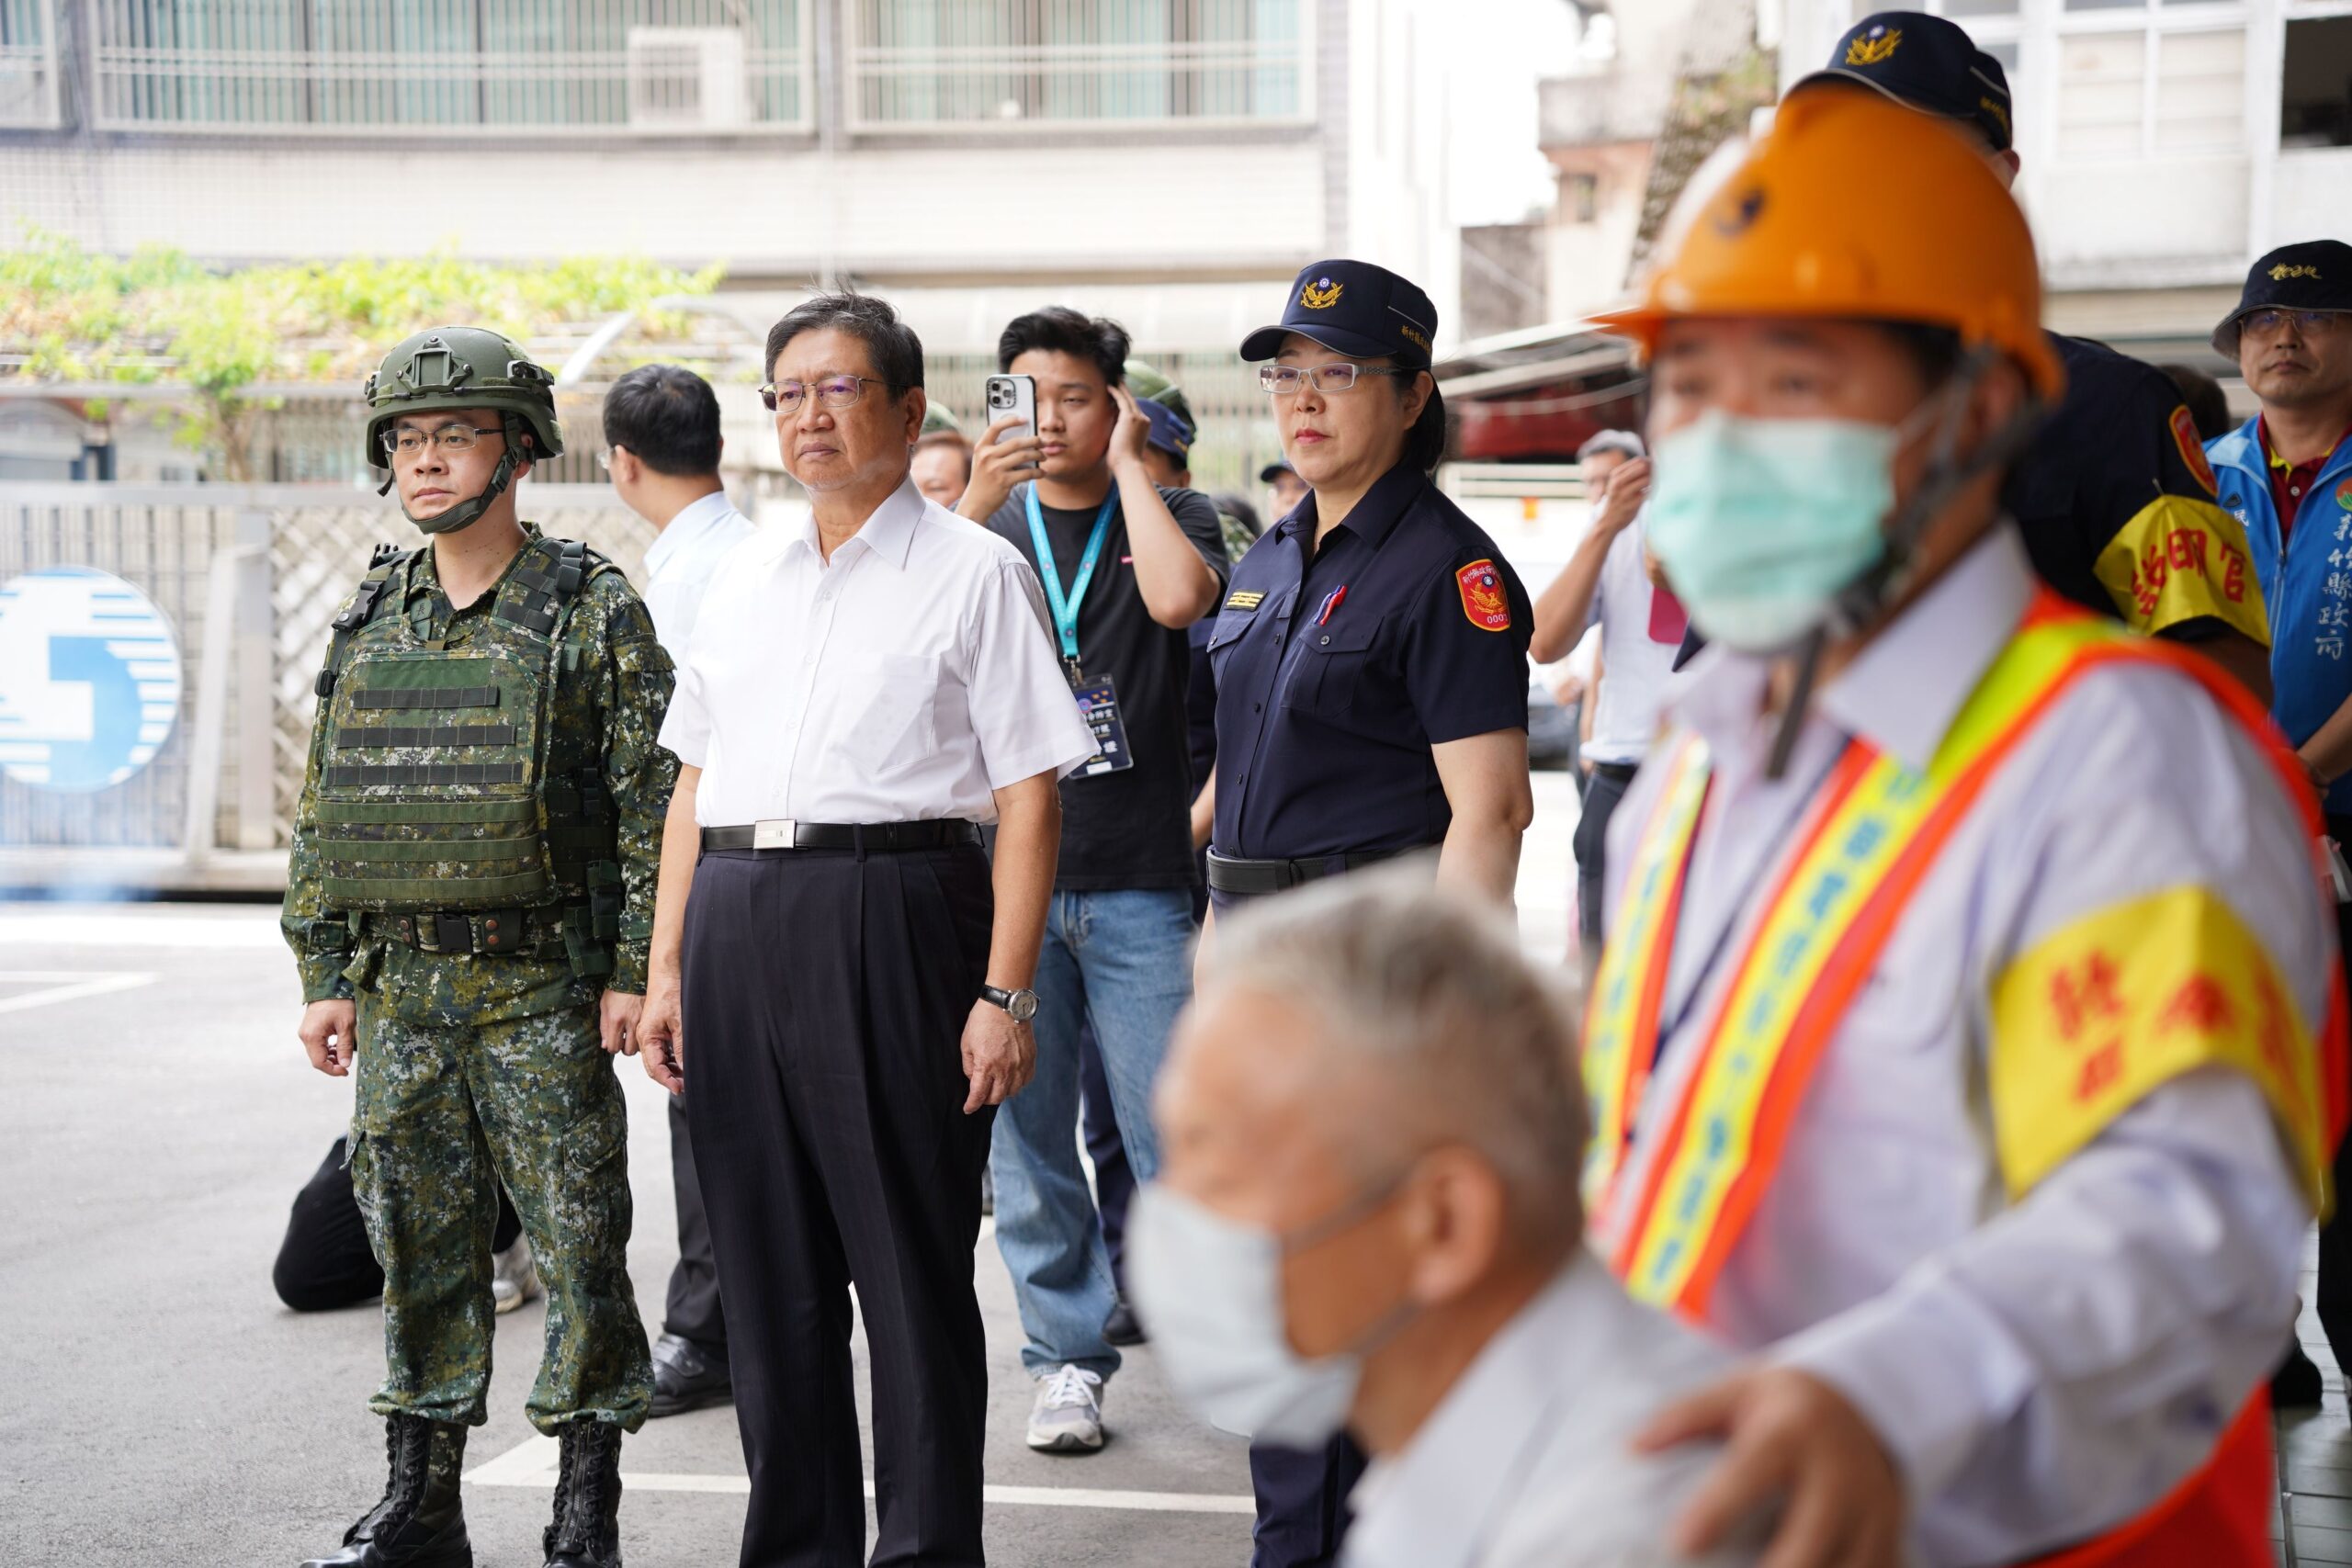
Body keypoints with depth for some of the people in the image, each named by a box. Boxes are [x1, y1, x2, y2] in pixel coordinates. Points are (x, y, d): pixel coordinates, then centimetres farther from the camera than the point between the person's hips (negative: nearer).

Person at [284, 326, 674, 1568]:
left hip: (544, 993, -5)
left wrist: (637, 972, -12)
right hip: (400, 993, 5)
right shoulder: (369, 619, 10)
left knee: (577, 1246, 0)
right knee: (418, 1245, 10)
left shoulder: (595, 611, -5)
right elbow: (323, 810, 14)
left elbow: (656, 803, -7)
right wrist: (324, 975, 9)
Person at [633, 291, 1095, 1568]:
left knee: (912, 1266, 0)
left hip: (894, 918, -5)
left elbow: (1029, 797, -5)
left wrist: (1004, 993, -12)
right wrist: (666, 968, 12)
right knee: (767, 1271, 10)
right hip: (735, 928, 5)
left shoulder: (974, 572, 0)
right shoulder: (743, 577, 17)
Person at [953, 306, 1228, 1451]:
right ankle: (1067, 1358, 17)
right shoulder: (987, 530, 13)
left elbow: (1179, 598, -18)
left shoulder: (1169, 515, 7)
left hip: (1138, 883, -2)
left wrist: (1130, 466, -7)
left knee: (1170, 1139, -2)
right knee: (1025, 1141, 6)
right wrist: (973, 504, -14)